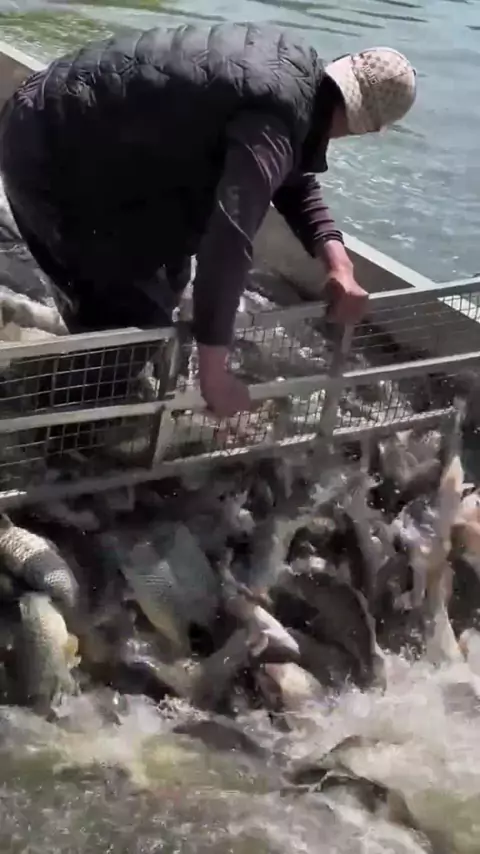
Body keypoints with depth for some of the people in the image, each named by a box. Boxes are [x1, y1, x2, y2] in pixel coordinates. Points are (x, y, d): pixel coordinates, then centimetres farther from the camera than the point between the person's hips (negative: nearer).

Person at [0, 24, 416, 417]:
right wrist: (213, 372, -32)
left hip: (84, 131, 10)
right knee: (137, 313, -7)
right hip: (50, 154, -10)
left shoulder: (296, 65, 5)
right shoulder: (275, 120, -27)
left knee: (165, 273, 20)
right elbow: (228, 241, -37)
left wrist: (337, 260, 1)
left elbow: (293, 178, 15)